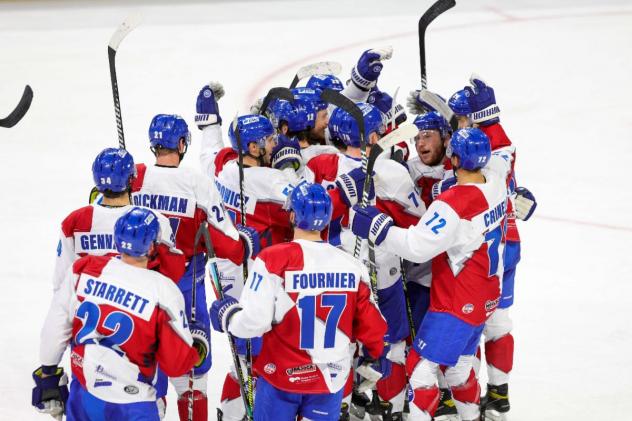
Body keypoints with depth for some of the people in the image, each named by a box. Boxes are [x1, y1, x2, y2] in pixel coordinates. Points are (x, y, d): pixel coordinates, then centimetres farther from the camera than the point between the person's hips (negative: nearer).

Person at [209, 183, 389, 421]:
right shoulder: (351, 266, -4)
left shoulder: (274, 260, -15)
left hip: (281, 377, -3)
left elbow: (254, 322, -16)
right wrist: (377, 353, 24)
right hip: (330, 381, 3)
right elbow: (368, 320, 4)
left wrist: (227, 315, 6)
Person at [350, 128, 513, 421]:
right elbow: (502, 158, 21)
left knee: (420, 366, -4)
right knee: (458, 364, 23)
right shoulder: (496, 184, -3)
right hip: (485, 298, 9)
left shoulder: (453, 204, -27)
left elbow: (418, 246, -30)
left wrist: (377, 228, -25)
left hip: (456, 305, -9)